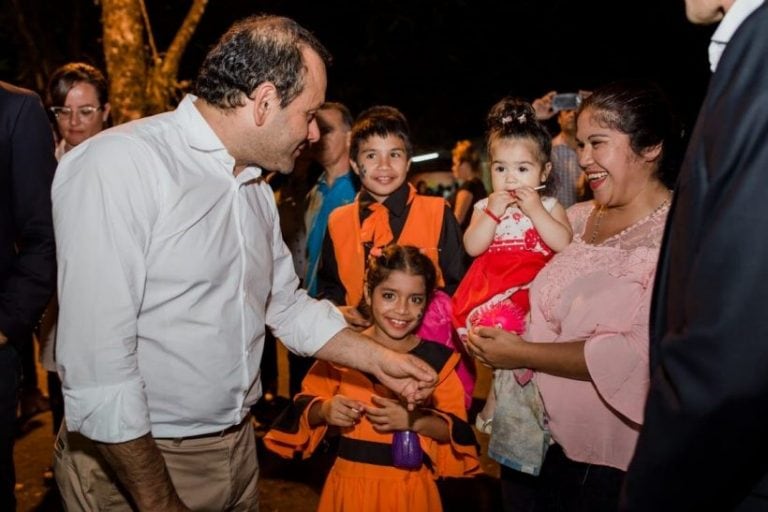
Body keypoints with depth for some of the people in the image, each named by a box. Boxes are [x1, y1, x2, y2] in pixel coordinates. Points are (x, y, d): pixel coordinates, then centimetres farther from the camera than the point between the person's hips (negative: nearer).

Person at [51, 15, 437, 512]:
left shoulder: (257, 189, 7)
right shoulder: (116, 166, -21)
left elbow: (288, 305, 17)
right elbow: (96, 368, -24)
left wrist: (378, 359, 12)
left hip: (239, 448, 8)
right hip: (132, 460, -7)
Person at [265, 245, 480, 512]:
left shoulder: (438, 359, -7)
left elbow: (458, 430, -7)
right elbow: (304, 407, 2)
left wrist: (413, 420, -23)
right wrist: (325, 410, -19)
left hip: (410, 488, 0)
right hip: (350, 482, 1)